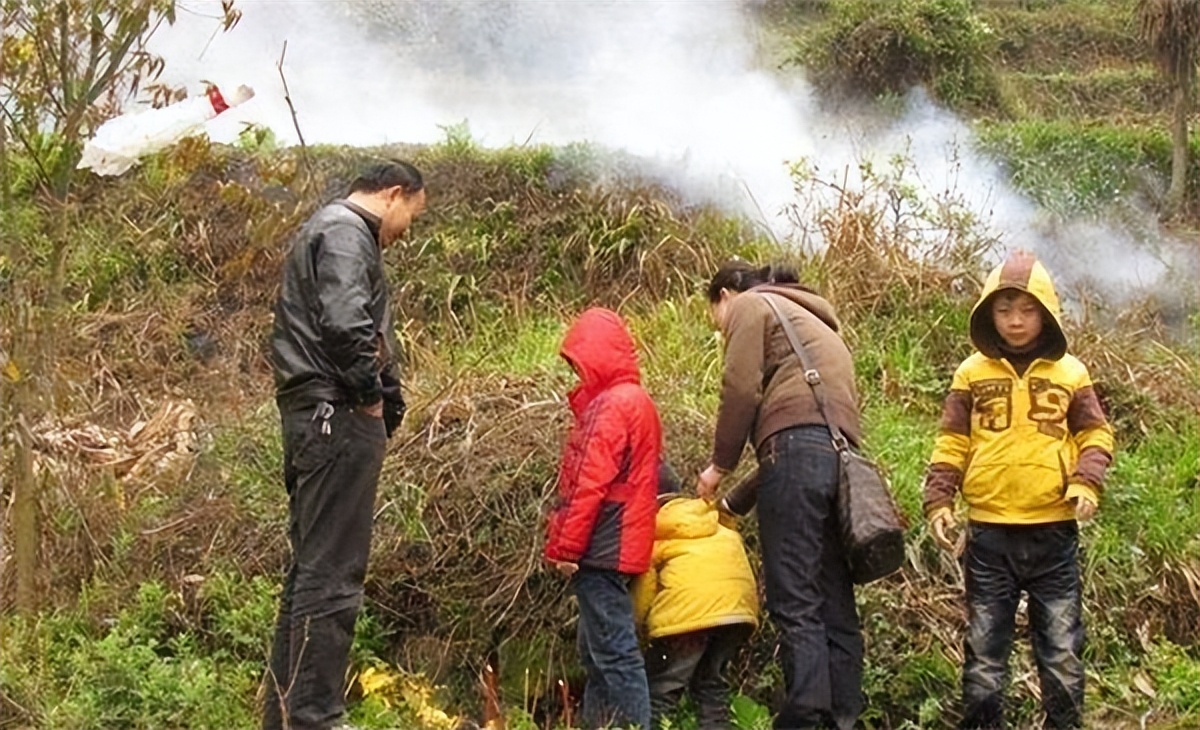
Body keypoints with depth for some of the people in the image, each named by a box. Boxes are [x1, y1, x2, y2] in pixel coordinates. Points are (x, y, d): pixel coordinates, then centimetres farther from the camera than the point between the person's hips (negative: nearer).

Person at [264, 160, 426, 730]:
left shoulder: (331, 231, 25)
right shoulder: (345, 232, -8)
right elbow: (345, 325, -24)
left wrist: (384, 402, 10)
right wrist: (371, 397, -11)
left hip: (314, 418, 11)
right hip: (338, 417, -11)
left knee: (311, 568, 14)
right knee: (331, 575, -9)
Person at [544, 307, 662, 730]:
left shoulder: (610, 406, -14)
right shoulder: (637, 401, 16)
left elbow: (590, 485, -19)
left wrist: (565, 547, -15)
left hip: (601, 550, -10)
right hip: (620, 548, 10)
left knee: (613, 651, -9)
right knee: (598, 652, 16)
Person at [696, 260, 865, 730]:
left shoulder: (750, 306, 13)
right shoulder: (812, 322, 37)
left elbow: (742, 390, -3)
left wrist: (719, 465, 8)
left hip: (797, 446, -8)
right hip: (843, 455, 8)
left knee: (793, 601, -12)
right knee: (835, 603, 4)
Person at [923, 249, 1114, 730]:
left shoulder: (1070, 372, 6)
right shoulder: (973, 372, 5)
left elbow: (1095, 434, 9)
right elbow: (951, 444, 5)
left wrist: (1087, 481, -9)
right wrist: (938, 501, -6)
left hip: (1054, 531, 0)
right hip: (989, 531, 0)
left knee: (1062, 648, 5)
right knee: (984, 648, 6)